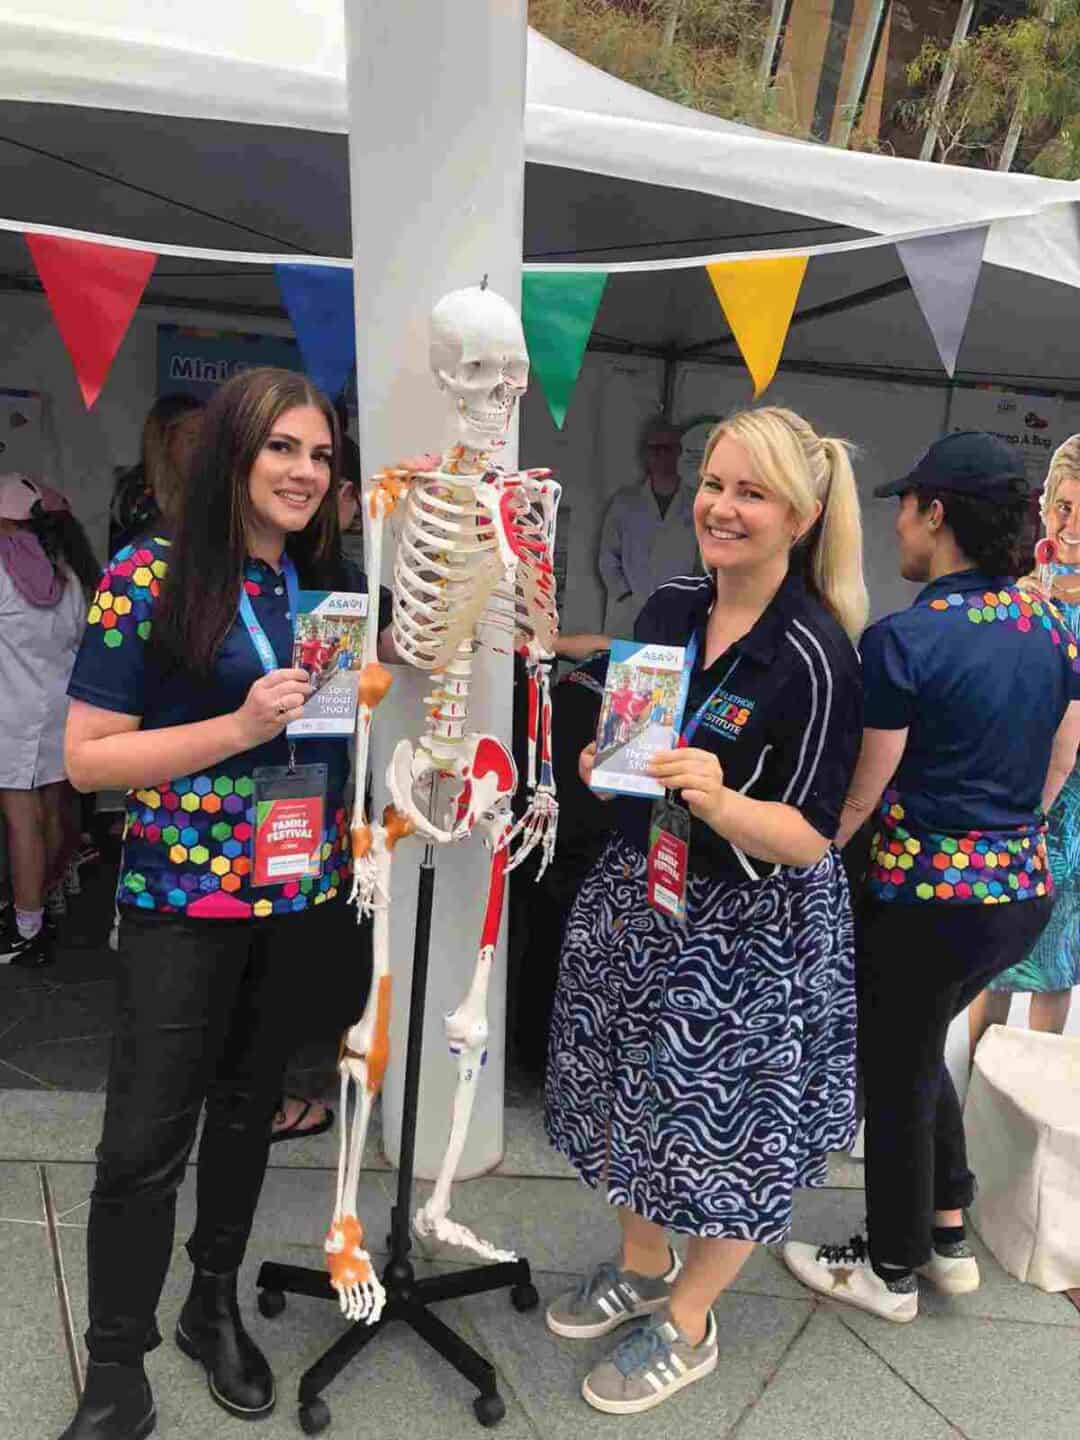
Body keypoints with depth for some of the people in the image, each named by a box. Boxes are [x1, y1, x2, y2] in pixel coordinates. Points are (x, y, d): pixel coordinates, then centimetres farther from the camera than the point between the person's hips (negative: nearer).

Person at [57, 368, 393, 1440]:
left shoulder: (328, 584, 5)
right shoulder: (148, 579, -10)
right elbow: (86, 756, -11)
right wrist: (242, 727, -21)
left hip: (301, 893, 5)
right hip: (183, 899, -4)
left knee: (249, 1105, 18)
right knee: (146, 1138, 3)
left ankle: (215, 1305, 40)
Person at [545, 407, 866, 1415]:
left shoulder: (816, 655, -20)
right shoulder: (668, 608, -1)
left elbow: (809, 837, -20)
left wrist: (718, 802, -36)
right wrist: (604, 763, -6)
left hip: (751, 931, -6)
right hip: (637, 896, 7)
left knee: (725, 1125, 11)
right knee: (644, 1097, 22)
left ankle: (687, 1325, 37)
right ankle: (641, 1267, 48)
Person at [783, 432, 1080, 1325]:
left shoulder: (904, 640, -19)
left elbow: (860, 793, -15)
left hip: (928, 894, -7)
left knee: (896, 1077, 13)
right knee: (919, 1047, 27)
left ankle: (892, 1273, 33)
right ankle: (948, 1239, 38)